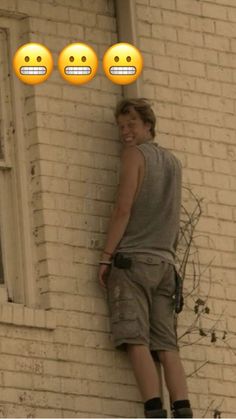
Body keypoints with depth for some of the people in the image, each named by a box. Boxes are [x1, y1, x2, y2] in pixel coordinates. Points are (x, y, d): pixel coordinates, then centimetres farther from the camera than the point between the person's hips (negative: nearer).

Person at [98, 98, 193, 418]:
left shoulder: (134, 155, 0)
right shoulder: (174, 162, 20)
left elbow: (123, 209, -9)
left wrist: (105, 257, -9)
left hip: (132, 259, -6)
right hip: (165, 262, 6)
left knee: (136, 341, -12)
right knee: (167, 345, -2)